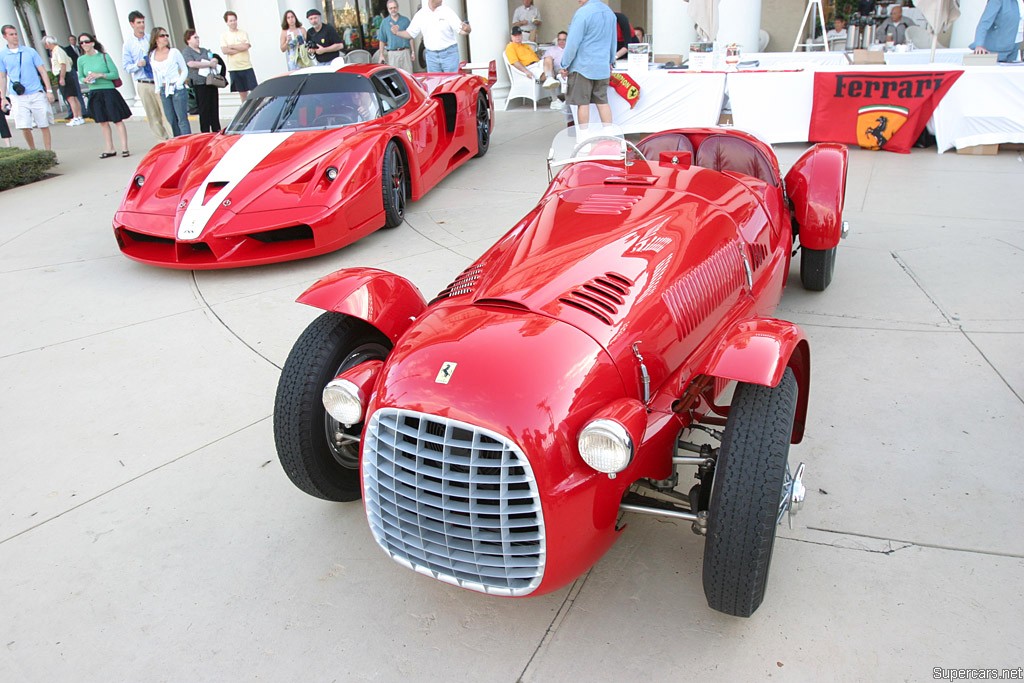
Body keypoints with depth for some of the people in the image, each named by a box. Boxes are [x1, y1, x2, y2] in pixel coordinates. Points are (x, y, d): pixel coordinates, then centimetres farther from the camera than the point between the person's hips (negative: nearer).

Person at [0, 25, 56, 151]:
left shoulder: (30, 51, 6)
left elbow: (42, 71, 6)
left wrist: (49, 90, -2)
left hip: (37, 94, 0)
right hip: (17, 97, 0)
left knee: (44, 125, 0)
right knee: (24, 127, -5)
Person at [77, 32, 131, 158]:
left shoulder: (104, 56, -4)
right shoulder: (81, 60, 5)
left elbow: (115, 74, -5)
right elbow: (80, 77, 13)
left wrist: (100, 75, -17)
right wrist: (85, 80, -9)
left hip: (109, 91, -4)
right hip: (94, 94, 4)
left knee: (117, 120, -3)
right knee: (103, 122, 8)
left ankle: (124, 148, 0)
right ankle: (110, 149, 15)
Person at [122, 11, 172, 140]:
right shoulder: (128, 44, 3)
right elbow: (126, 67, 4)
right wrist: (138, 64, -17)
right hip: (143, 84, 0)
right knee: (153, 116, 5)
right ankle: (163, 141, 13)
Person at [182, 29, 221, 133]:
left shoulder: (204, 50, 22)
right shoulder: (186, 51, 2)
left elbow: (215, 59, 21)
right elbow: (191, 64, -13)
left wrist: (214, 60, -5)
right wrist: (209, 64, -11)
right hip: (199, 84, -6)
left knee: (214, 108, 6)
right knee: (204, 110, -6)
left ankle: (217, 131, 12)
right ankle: (205, 133, -2)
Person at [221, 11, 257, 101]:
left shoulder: (243, 33, 6)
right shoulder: (224, 35, 5)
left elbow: (246, 46, -9)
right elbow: (224, 51, -7)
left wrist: (231, 46, -6)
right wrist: (240, 48, -8)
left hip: (247, 66, 0)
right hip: (234, 68, 0)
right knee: (242, 92, 6)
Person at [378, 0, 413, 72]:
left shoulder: (405, 20, 7)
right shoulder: (384, 22, 7)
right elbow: (382, 41, 8)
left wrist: (412, 52, 4)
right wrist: (381, 55, 1)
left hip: (405, 52, 0)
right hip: (392, 54, 0)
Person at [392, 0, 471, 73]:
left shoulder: (448, 12, -3)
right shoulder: (420, 15, 4)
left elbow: (461, 30, -9)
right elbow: (410, 34, 10)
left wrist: (466, 28, -32)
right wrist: (397, 32, -8)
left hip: (449, 54, -3)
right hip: (431, 55, 3)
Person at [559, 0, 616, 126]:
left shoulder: (583, 12, -15)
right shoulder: (609, 12, 10)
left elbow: (573, 43, -14)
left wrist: (565, 65, -6)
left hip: (583, 66, -7)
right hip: (603, 67, 7)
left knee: (583, 103, 1)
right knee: (603, 102, 9)